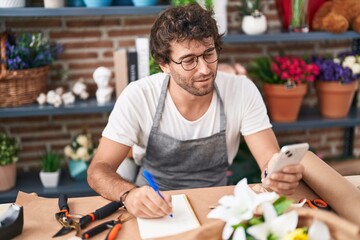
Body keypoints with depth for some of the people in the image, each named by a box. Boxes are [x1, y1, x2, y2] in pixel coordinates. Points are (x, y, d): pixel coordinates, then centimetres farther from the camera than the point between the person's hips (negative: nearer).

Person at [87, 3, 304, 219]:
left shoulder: (243, 91, -13)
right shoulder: (138, 97, -16)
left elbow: (271, 160, -13)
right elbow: (99, 169, -17)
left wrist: (280, 175, -37)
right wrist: (129, 194, -39)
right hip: (154, 208, -3)